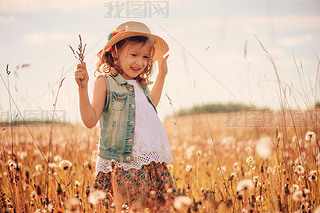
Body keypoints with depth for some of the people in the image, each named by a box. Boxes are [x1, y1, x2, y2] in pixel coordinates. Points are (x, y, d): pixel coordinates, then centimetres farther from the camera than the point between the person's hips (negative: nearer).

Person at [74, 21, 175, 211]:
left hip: (153, 163, 7)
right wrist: (83, 88, -19)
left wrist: (162, 75, 39)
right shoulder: (106, 83, -3)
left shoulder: (140, 85, 18)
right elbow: (91, 121, -9)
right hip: (124, 166, -7)